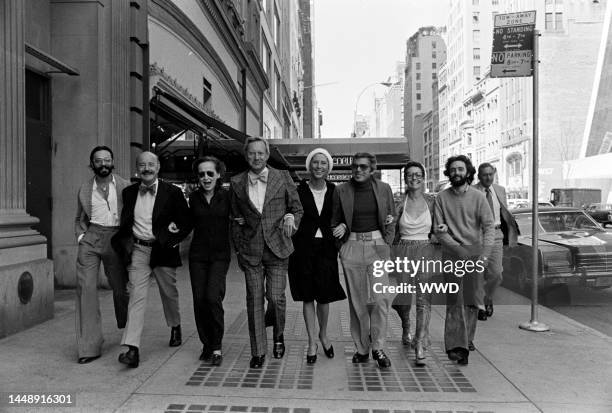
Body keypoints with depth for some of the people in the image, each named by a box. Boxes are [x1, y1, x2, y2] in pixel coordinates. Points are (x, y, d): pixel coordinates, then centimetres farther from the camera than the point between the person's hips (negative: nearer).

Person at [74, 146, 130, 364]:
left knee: (119, 287, 7)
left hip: (114, 239, -2)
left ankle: (129, 335, 36)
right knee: (86, 287, -8)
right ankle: (89, 346, -3)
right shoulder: (84, 189, 12)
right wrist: (80, 235, 8)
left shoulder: (125, 187, 3)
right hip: (90, 239, 2)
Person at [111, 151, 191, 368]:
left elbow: (186, 222, -1)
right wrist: (124, 244, 0)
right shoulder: (129, 192, 6)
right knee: (137, 296, -7)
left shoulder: (172, 192, -4)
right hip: (137, 250, 1)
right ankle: (132, 349, -9)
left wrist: (172, 237, -12)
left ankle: (175, 327, 43)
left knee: (169, 293, 15)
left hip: (163, 250, -1)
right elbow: (124, 223, 14)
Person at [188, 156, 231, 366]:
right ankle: (206, 344, 22)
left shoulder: (227, 196, -3)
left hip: (220, 255, -3)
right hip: (197, 254, 3)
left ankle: (217, 347, 2)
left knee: (213, 297, -15)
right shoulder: (193, 197, 5)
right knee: (199, 300, 3)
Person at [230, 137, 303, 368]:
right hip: (250, 250, 1)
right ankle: (258, 352, 18)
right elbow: (235, 219, 12)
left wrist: (291, 218, -14)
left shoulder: (282, 178, 1)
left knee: (276, 297, -4)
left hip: (277, 248, -1)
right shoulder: (237, 183, 5)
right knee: (254, 301, 4)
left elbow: (297, 209, 8)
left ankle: (278, 334, 28)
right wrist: (238, 249, 8)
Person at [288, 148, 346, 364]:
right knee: (308, 296, 5)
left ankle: (323, 334, 32)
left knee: (324, 296, 5)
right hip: (304, 248, -1)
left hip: (326, 248, 1)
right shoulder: (299, 191, -2)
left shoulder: (335, 192, 4)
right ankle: (311, 342, 20)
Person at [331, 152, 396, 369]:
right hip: (352, 247, 0)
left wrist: (386, 243, 3)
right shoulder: (341, 190, 3)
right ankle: (361, 348, 17)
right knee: (357, 300, 5)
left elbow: (392, 219, 12)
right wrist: (340, 229, -7)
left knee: (380, 298, -6)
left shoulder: (383, 189, 5)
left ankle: (378, 347, 7)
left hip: (377, 246, 0)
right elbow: (336, 220, 12)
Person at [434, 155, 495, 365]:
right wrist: (459, 249, -13)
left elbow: (489, 226, -3)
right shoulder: (442, 198, 2)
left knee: (471, 300, 8)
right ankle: (456, 345, 0)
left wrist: (484, 255, -15)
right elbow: (439, 230, -2)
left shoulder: (477, 196, 2)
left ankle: (466, 339, 27)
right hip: (452, 255, -1)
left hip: (475, 255, 1)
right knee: (455, 301, -4)